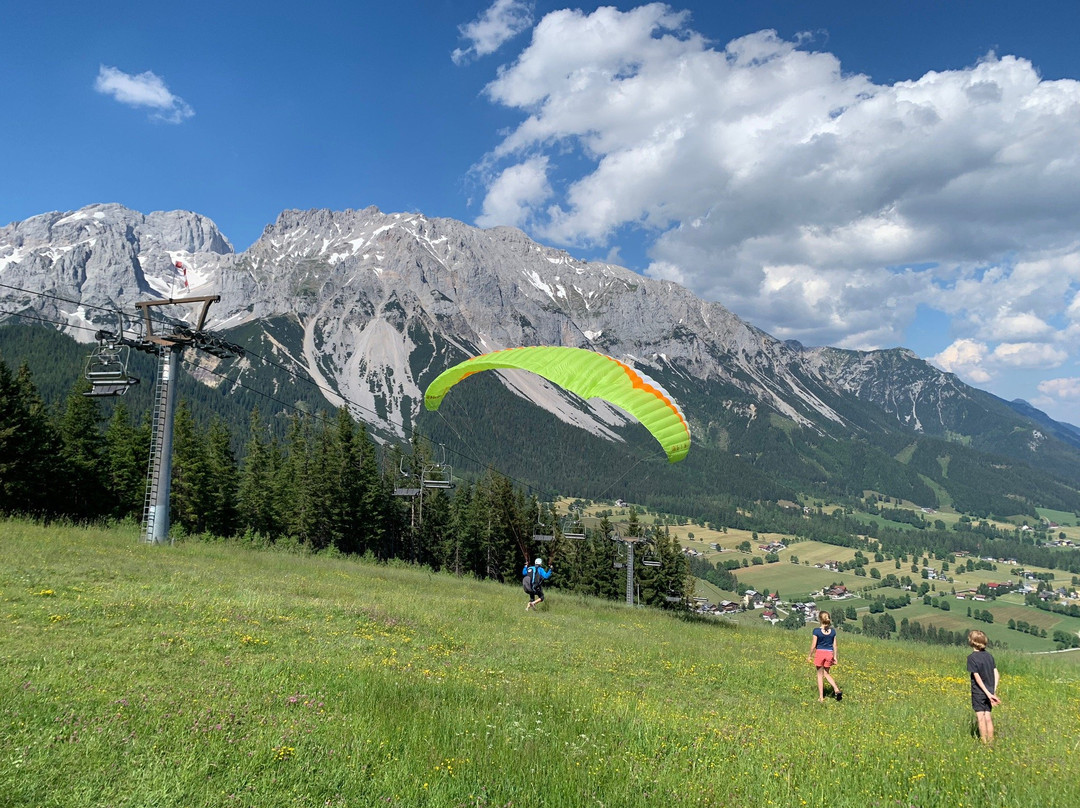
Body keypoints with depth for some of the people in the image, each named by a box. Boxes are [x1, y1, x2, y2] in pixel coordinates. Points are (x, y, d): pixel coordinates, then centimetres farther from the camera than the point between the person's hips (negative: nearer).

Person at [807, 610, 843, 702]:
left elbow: (813, 645, -8)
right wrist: (835, 657, 15)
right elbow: (834, 645, 5)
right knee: (826, 673, 20)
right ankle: (836, 689, 0)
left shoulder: (816, 631, -11)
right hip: (829, 653, 3)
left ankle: (821, 697, 13)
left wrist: (809, 656, 4)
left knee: (820, 675, 9)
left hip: (819, 653, -3)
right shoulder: (833, 631, -1)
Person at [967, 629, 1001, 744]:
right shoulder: (989, 655, 5)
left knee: (980, 717, -1)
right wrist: (994, 691, 2)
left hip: (978, 692, -5)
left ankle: (984, 743, -1)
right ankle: (991, 742, 11)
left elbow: (977, 677, -16)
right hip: (990, 691, 6)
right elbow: (996, 674, 3)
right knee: (988, 717, 9)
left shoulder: (971, 657, -13)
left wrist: (988, 694, -14)